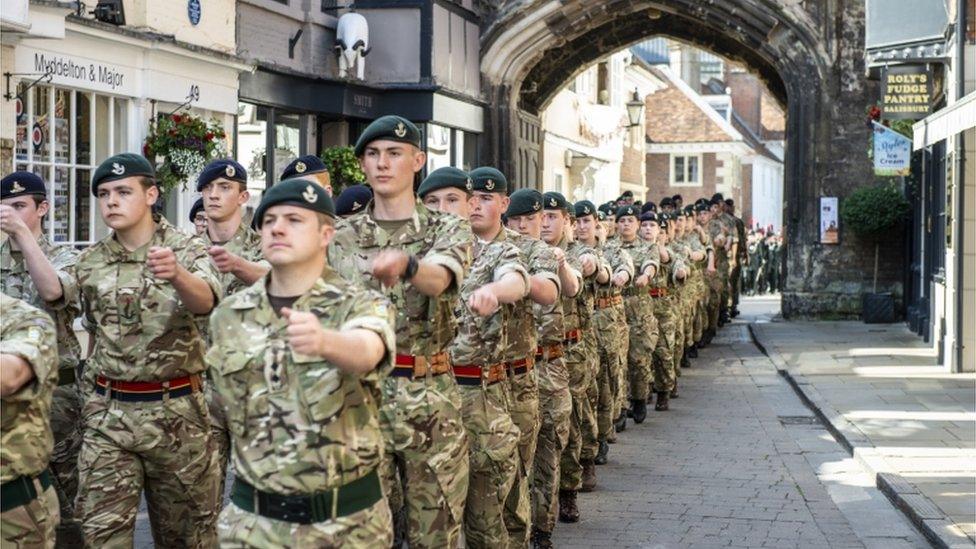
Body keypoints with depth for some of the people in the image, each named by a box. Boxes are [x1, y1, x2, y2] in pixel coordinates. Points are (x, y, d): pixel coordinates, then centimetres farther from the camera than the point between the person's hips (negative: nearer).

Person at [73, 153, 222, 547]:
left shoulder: (185, 250, -6)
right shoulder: (89, 263, 5)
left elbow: (204, 301, -28)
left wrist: (176, 273, -49)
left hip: (176, 410, -2)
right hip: (106, 414, 2)